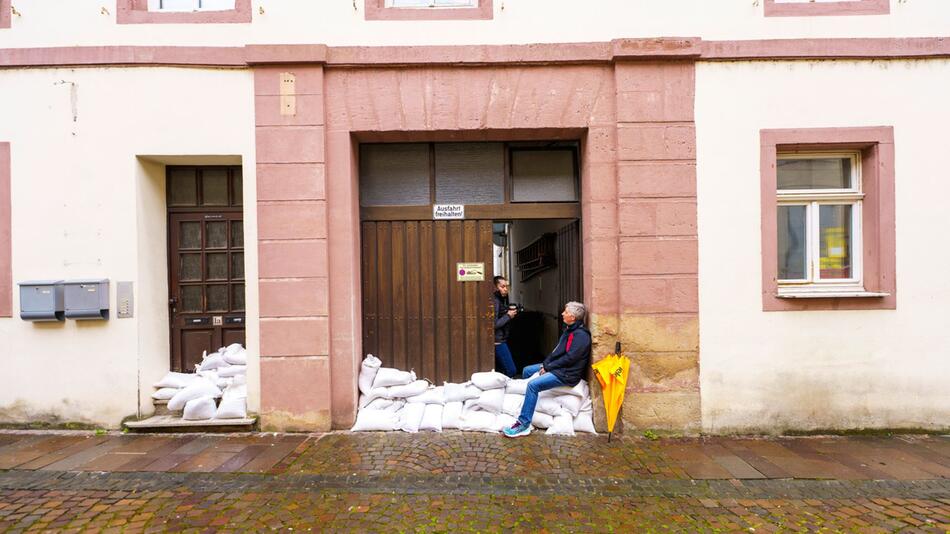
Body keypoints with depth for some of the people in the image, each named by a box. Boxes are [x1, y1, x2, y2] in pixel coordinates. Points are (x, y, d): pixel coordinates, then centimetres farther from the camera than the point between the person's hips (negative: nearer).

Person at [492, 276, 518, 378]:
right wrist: (508, 316, -12)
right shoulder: (495, 301, -16)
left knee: (501, 371, 13)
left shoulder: (501, 299, 13)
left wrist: (509, 311, 5)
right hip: (498, 341, -10)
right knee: (511, 371, -8)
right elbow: (494, 324, -21)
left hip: (501, 340, 10)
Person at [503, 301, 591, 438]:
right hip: (556, 366, 11)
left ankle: (524, 424, -21)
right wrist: (545, 364, 1)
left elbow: (569, 358, -24)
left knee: (533, 385, -26)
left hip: (567, 374, -11)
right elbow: (557, 351, 14)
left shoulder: (581, 335, -20)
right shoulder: (570, 330, 12)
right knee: (527, 370, 15)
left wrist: (548, 367, -17)